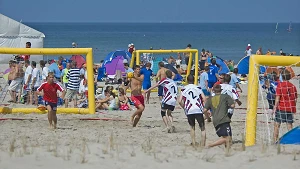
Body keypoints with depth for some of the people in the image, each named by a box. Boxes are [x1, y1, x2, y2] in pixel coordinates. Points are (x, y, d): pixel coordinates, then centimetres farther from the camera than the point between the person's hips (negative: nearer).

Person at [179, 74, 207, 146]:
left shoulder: (184, 89, 10)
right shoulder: (198, 88, 9)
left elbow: (180, 101, 1)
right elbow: (204, 99, 0)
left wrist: (184, 108, 15)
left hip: (189, 111, 1)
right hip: (198, 110, -1)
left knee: (192, 127, 21)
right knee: (202, 128, 6)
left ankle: (194, 144, 16)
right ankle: (203, 145, -5)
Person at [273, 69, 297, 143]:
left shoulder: (280, 85, -7)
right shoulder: (293, 86, 6)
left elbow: (277, 98, -11)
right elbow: (295, 99, 8)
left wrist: (275, 108, -6)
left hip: (281, 108, -4)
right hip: (290, 108, 4)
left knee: (277, 125, 3)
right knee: (290, 125, 8)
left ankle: (275, 140, -2)